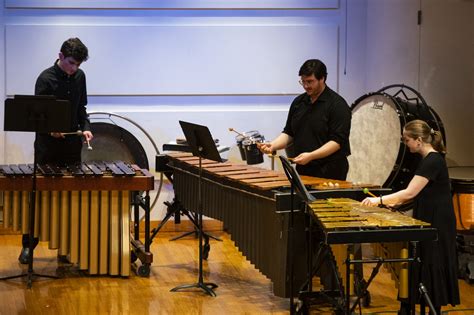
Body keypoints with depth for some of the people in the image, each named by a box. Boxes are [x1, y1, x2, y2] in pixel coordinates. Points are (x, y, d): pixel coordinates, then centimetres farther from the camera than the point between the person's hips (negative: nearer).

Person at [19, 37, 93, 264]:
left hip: (72, 145, 5)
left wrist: (85, 127, -2)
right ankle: (28, 246, 9)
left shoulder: (79, 77, 6)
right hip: (48, 146, -5)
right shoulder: (46, 79, -11)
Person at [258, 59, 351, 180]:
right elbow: (289, 133, 17)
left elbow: (337, 141, -16)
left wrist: (311, 156, -26)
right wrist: (273, 145, -3)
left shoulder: (337, 105, -10)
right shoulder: (298, 102, 11)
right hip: (303, 172, 6)